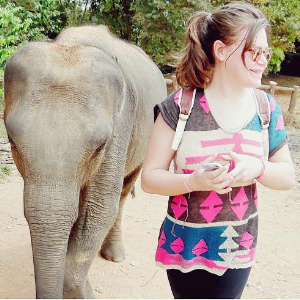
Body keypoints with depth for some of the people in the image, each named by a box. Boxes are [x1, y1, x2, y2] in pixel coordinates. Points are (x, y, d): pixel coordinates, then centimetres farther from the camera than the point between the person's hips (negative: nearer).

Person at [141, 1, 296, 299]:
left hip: (238, 250, 3)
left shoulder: (266, 107, -5)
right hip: (184, 247, -2)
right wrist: (193, 181, -30)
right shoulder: (182, 104, -14)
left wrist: (258, 168, -20)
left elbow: (288, 176, 3)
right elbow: (149, 178, -11)